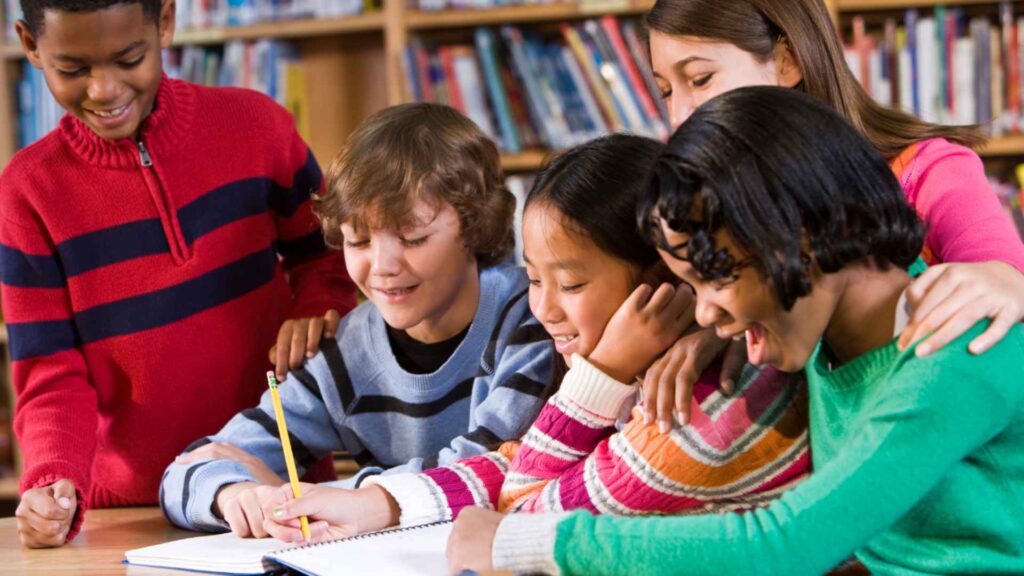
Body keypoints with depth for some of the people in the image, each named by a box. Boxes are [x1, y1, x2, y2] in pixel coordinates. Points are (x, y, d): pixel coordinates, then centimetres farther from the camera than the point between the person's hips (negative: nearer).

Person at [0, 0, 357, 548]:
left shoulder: (252, 125, -1)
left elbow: (322, 251, 15)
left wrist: (315, 310, -7)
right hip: (134, 511, 1)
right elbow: (52, 374, -2)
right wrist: (55, 483, -20)